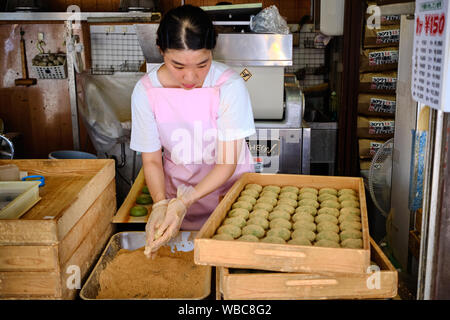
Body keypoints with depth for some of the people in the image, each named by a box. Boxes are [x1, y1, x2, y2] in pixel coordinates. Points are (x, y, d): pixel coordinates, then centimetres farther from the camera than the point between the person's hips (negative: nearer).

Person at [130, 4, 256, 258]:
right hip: (177, 192, 1)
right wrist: (161, 203, -27)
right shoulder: (146, 91, -17)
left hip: (229, 186, -1)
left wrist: (184, 202, -36)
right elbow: (151, 160, -8)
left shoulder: (230, 85, -23)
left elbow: (227, 163, -22)